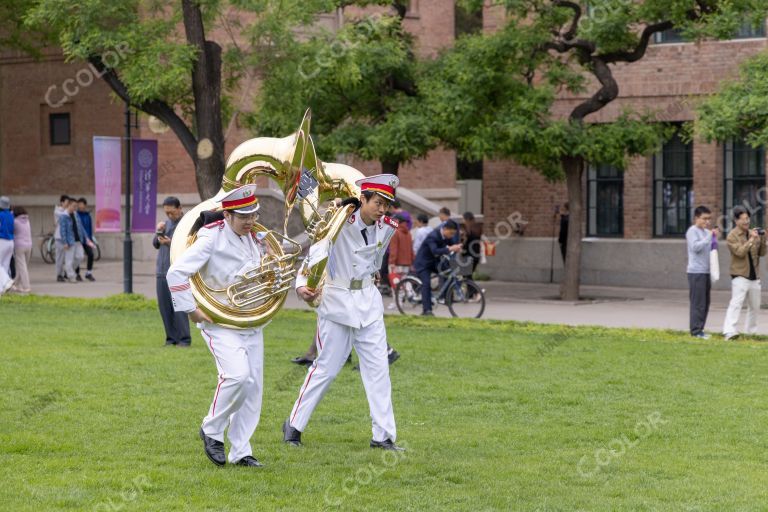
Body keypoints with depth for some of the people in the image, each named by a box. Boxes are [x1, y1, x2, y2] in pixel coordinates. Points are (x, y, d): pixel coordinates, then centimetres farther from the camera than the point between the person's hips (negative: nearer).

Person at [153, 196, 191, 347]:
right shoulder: (167, 223, 17)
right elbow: (155, 244, 17)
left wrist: (170, 243, -20)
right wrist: (158, 232, -1)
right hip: (161, 271, 7)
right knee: (164, 307, 6)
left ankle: (184, 339, -4)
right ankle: (171, 338, 12)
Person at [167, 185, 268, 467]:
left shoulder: (256, 240, 9)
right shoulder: (212, 239, -14)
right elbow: (176, 272, -19)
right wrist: (191, 309, -18)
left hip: (252, 323, 7)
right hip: (221, 323, -7)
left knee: (253, 384, 3)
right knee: (237, 374, -24)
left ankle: (240, 452, 11)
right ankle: (212, 430, -2)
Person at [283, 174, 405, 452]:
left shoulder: (387, 228, -1)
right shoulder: (341, 224, -18)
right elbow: (315, 254, -24)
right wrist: (302, 285, -38)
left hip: (369, 301, 5)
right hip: (337, 300, -5)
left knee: (378, 367, 1)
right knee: (326, 367, 0)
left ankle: (383, 435, 4)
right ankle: (294, 426, 16)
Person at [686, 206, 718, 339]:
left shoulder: (707, 232, 16)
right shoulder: (692, 231, -7)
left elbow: (713, 249, 21)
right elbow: (695, 247, -21)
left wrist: (715, 238, 3)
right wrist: (709, 236, -22)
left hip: (706, 271, 8)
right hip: (696, 272, -8)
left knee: (705, 303, 10)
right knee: (698, 303, -8)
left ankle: (699, 329, 17)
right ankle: (696, 331, -5)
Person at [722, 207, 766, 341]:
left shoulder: (753, 233, 11)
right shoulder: (732, 236, -6)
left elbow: (762, 253, 7)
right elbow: (740, 252, -19)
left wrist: (762, 240, -8)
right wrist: (751, 240, -25)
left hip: (754, 276, 7)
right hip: (740, 275, -7)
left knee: (755, 305, 14)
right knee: (736, 303, -19)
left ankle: (751, 330, 28)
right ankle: (730, 331, -27)